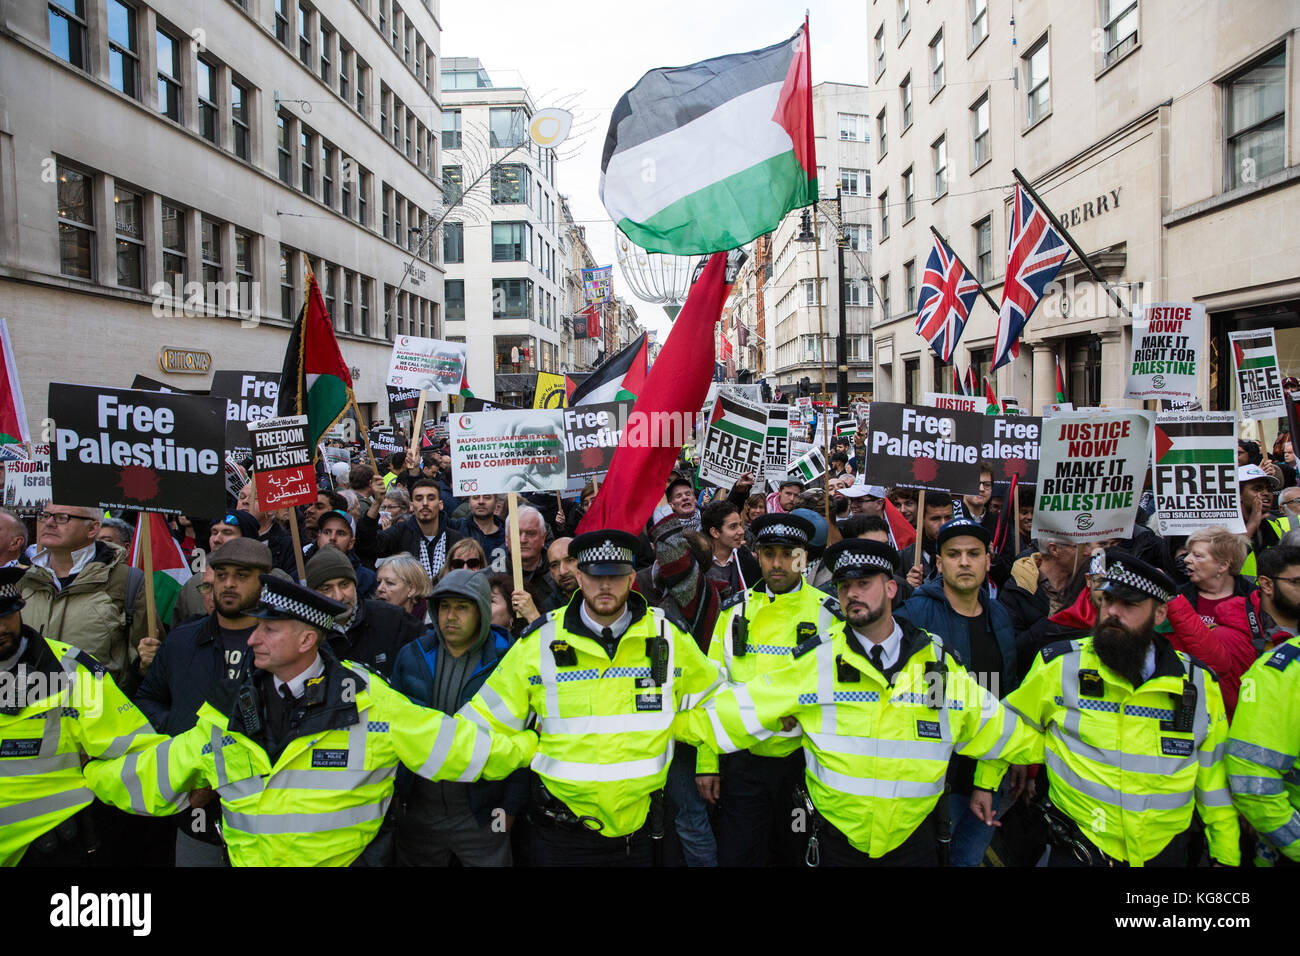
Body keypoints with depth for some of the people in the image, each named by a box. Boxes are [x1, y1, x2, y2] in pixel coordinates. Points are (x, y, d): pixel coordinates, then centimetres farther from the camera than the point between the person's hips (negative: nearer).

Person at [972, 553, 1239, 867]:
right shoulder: (1060, 665, -10)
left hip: (1164, 852, 3)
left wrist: (1226, 855, 10)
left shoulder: (1199, 682, -3)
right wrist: (985, 782, 6)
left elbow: (1214, 779, 6)